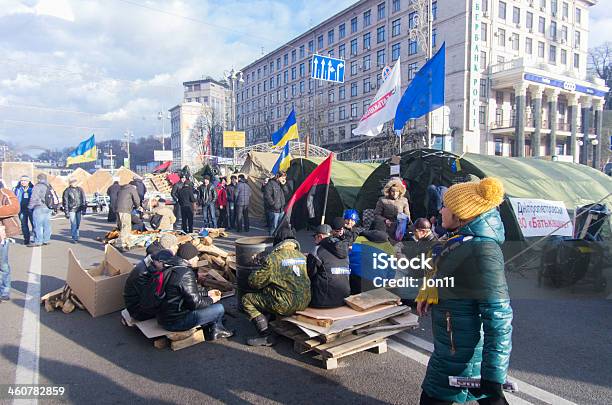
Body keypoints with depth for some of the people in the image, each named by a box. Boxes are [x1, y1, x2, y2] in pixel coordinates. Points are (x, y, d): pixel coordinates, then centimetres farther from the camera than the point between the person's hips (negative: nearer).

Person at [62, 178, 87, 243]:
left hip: (79, 209, 4)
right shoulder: (67, 191, -3)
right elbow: (65, 202, -2)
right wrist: (66, 212, -4)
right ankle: (74, 238, -3)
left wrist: (84, 209, 6)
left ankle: (76, 236, 27)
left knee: (78, 224, 11)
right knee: (73, 224, -9)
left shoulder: (80, 190, 7)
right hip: (71, 210, -4)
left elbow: (84, 200, 11)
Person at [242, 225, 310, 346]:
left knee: (247, 300, 4)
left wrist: (254, 274, 19)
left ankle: (266, 336, -3)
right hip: (304, 302, 8)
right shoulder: (302, 256, 8)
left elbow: (255, 282, -6)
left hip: (286, 304, -7)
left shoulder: (273, 258, -10)